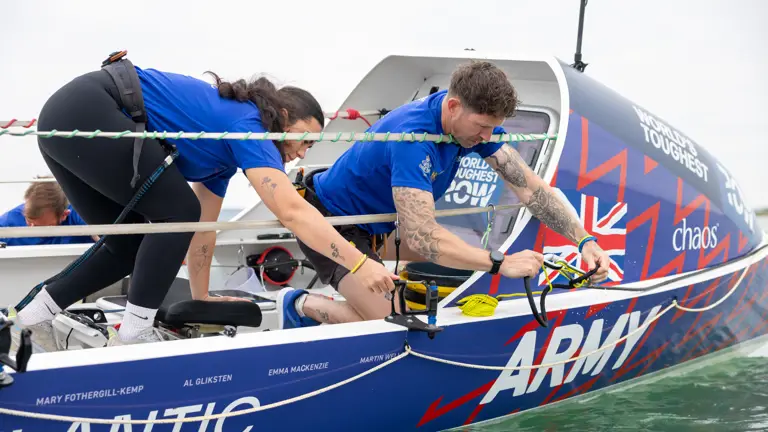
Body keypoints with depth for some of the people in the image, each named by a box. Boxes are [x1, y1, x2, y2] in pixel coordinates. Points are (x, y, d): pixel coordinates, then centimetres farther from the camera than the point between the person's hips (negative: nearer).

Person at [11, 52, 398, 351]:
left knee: (130, 247, 14)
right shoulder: (246, 124, -9)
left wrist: (201, 298, 28)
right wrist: (359, 264, -24)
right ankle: (132, 335, -4)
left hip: (67, 122, 10)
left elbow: (203, 228, 23)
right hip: (86, 113, -10)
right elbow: (292, 211, -21)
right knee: (177, 211, -5)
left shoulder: (226, 137, 18)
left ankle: (35, 317, 18)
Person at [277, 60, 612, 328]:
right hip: (330, 223, -9)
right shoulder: (413, 137, -37)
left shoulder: (474, 118, -12)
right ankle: (301, 306, 1)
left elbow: (529, 186, -13)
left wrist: (584, 239, -23)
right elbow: (421, 238, -44)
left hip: (377, 220, 9)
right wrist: (500, 263, -45)